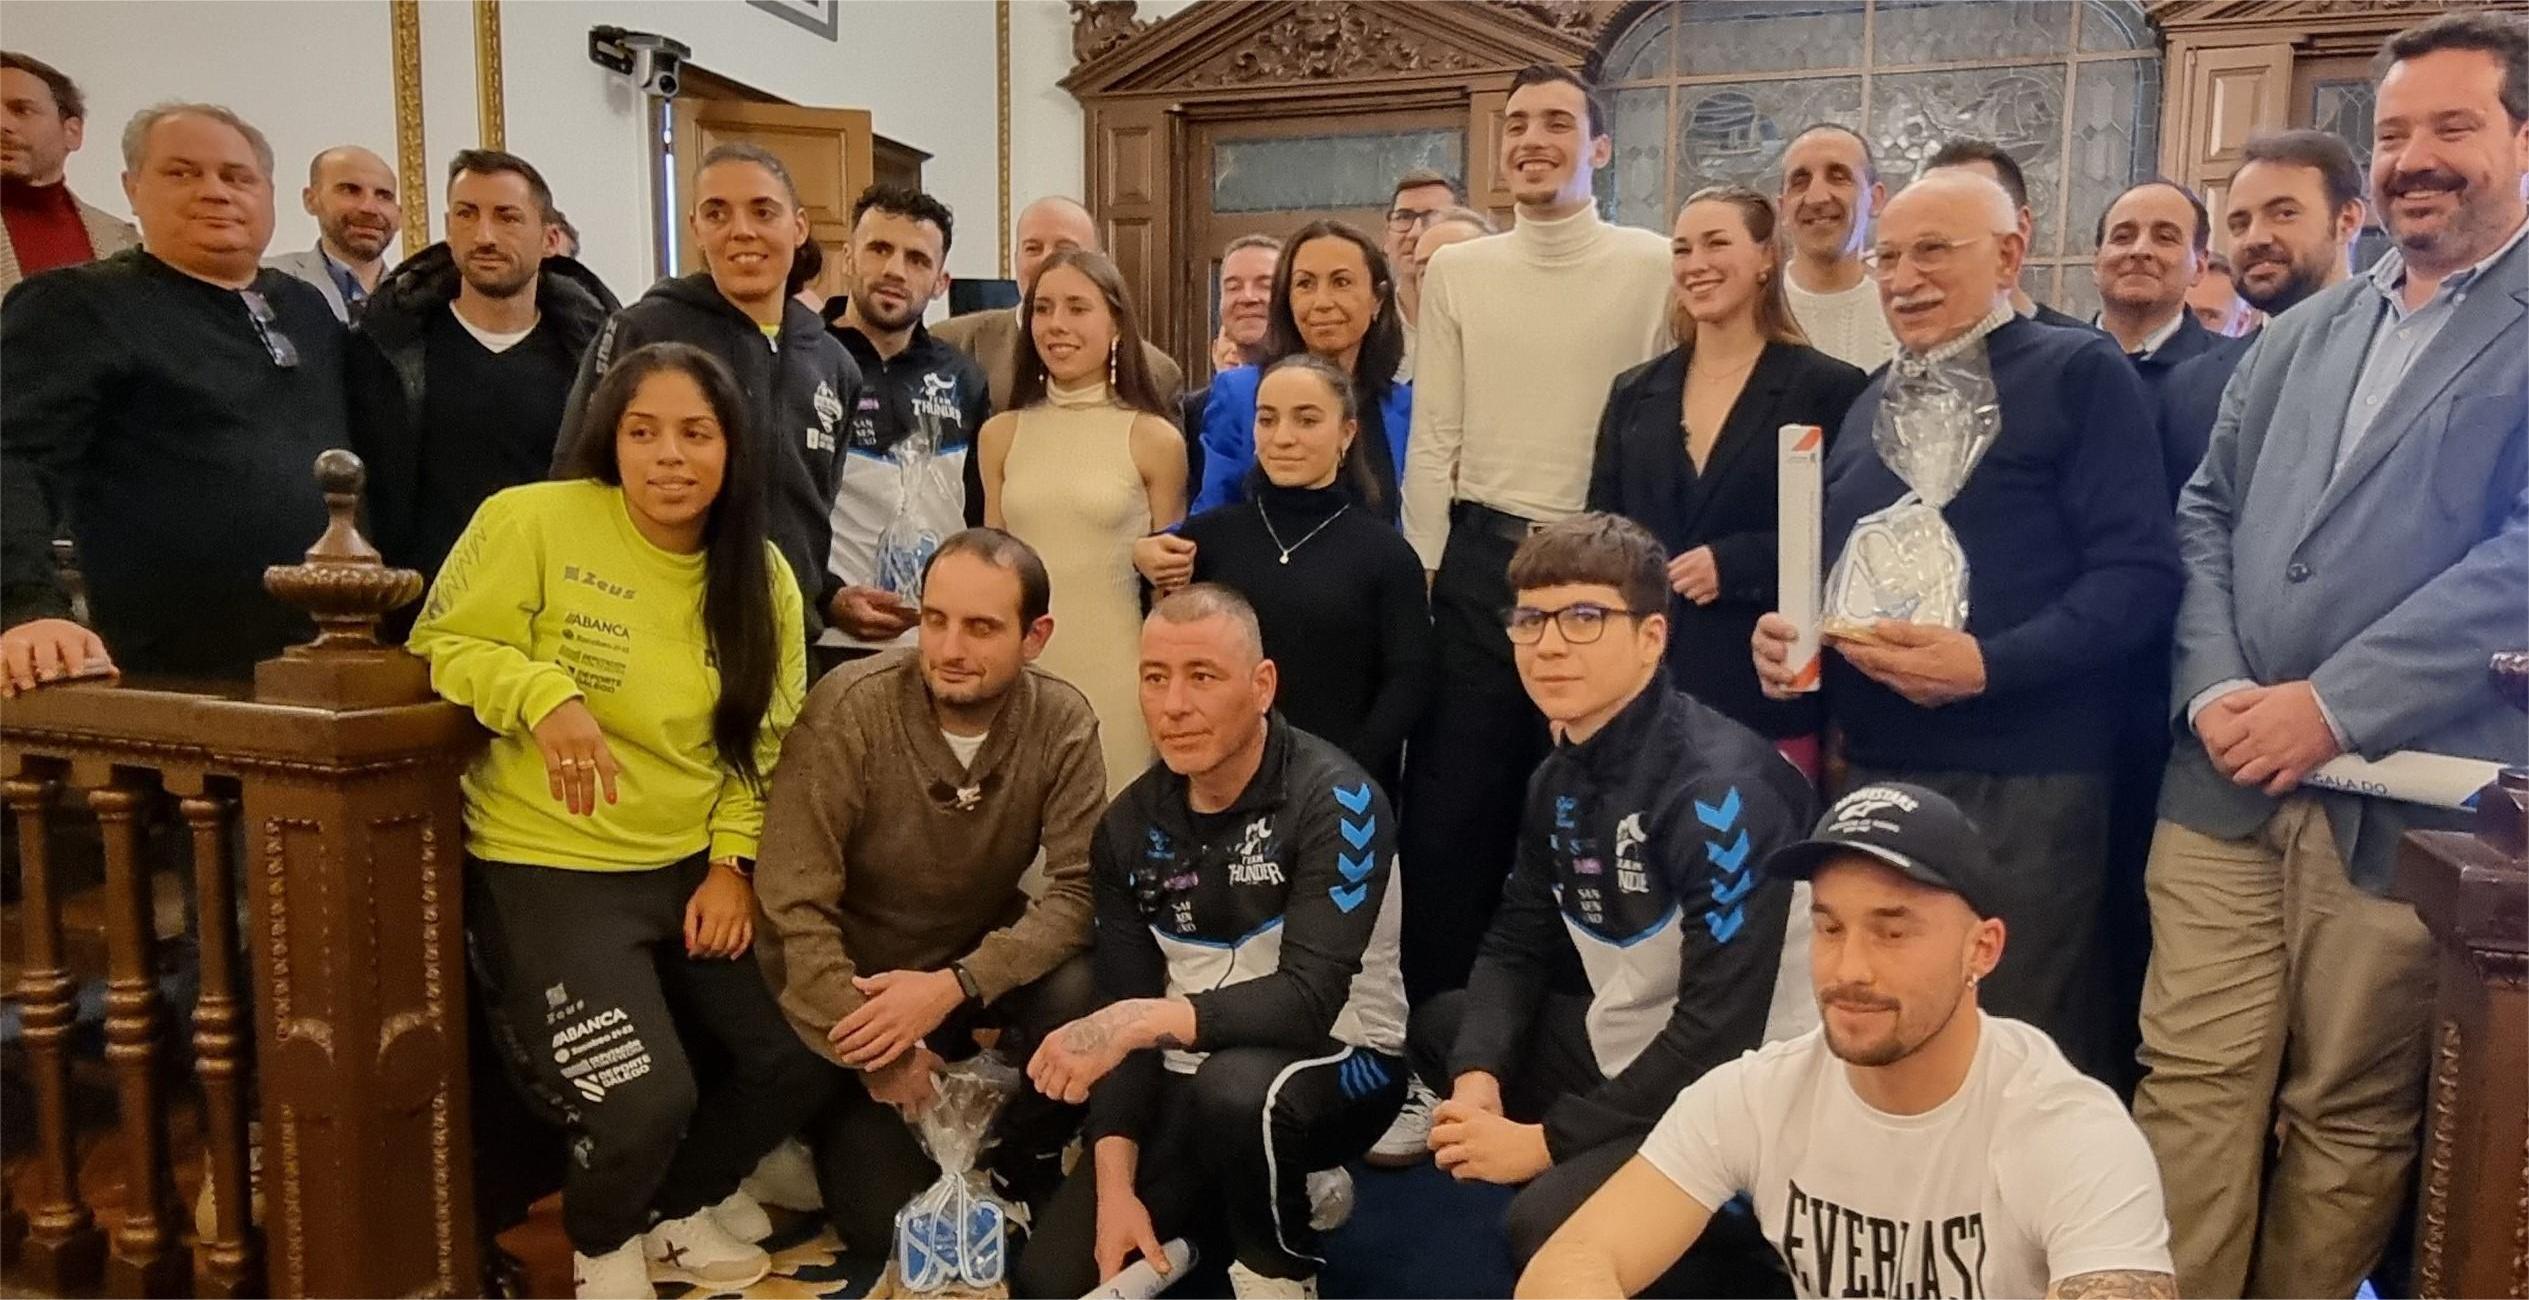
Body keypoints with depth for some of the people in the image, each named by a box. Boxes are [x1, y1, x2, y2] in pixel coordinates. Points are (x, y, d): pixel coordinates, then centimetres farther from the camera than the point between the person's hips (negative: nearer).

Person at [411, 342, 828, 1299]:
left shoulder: (761, 576, 3)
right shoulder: (532, 520, -13)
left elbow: (761, 741, 8)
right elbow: (444, 644, -8)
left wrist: (732, 862, -2)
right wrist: (544, 695, -26)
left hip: (693, 870, 6)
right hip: (548, 869, -5)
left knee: (804, 1061, 0)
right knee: (645, 1102, -18)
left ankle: (674, 1212, 31)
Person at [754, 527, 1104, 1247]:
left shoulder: (1062, 722, -16)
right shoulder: (849, 709, -24)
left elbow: (1079, 889, -20)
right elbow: (793, 906, -23)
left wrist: (953, 985, -33)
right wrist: (877, 1058, -20)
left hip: (976, 962, 2)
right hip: (853, 980, -2)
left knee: (1077, 995, -29)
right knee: (887, 1218, -9)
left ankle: (1022, 1160, 2)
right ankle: (847, 1124, 26)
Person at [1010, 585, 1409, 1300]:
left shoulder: (1334, 801, -20)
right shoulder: (1129, 824, -2)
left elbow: (1308, 1000, -28)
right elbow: (1120, 1017, -2)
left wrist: (1146, 1019, -38)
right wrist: (1116, 1186, -11)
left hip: (1338, 1063, -5)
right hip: (1186, 1082, 5)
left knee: (1235, 1082, -38)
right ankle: (1229, 1204, 20)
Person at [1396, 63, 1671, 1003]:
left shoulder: (1654, 267, -2)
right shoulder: (1457, 270, 6)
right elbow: (1434, 441, 6)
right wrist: (1420, 578, 3)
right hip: (1481, 559, 2)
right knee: (1451, 797, 8)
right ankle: (1439, 1010, 24)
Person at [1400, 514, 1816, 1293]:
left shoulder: (1719, 788, -25)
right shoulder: (1561, 778, 3)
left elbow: (1721, 1030, -28)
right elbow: (1518, 945, 8)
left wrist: (1549, 1138, -22)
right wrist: (1478, 1073, -11)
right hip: (1634, 1053, 9)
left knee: (1549, 1223, -27)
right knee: (1440, 1028, 13)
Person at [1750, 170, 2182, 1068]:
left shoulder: (2081, 375, -3)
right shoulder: (1873, 404, 19)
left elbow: (2139, 573, -12)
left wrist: (1990, 663, -24)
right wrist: (1782, 634, 3)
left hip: (2022, 784, -6)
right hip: (1870, 775, 6)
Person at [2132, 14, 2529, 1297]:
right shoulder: (2298, 332, 16)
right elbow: (2205, 514, 12)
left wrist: (2331, 703, -17)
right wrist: (2213, 688, -5)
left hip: (2408, 797, -4)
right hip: (2226, 778, 4)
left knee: (2350, 1116, 9)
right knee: (2191, 1082, 6)